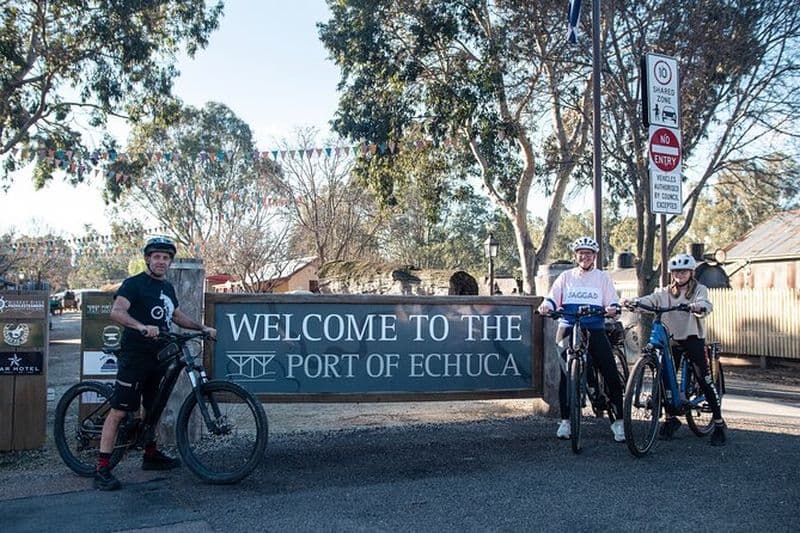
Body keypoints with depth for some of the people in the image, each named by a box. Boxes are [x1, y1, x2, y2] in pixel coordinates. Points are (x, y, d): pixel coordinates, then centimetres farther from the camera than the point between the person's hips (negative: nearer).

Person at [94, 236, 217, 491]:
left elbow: (177, 316, 28)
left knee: (152, 407, 18)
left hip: (157, 357, 8)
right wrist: (142, 327, -40)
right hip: (134, 355, -8)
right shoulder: (134, 284, -9)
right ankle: (102, 469, -7)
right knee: (119, 410, -9)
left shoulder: (167, 287, 16)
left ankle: (151, 455, 33)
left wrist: (203, 328, 18)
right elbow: (116, 311, -25)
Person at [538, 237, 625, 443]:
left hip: (596, 331, 0)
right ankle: (565, 420, 9)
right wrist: (546, 306, -16)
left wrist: (612, 309, -17)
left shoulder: (602, 278, 10)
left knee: (611, 374, -7)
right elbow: (552, 298, 6)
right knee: (566, 375, -2)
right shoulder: (566, 277, 11)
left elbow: (612, 303, 6)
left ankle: (619, 421, 3)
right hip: (569, 331, 0)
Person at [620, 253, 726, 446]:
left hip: (693, 338, -4)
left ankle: (719, 423, 6)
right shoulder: (665, 292, 11)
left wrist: (697, 306, -43)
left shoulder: (699, 289, 1)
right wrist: (632, 301, -26)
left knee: (705, 380, -5)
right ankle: (670, 418, 18)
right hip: (672, 338, 4)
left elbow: (705, 305, -19)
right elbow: (651, 300, -6)